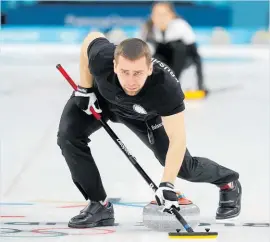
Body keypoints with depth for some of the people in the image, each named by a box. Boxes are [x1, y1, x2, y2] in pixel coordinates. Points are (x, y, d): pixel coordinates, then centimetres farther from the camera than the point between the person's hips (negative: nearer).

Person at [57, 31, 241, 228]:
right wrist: (84, 88, -15)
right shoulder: (101, 57, -42)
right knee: (69, 135, -25)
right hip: (100, 98, 1)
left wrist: (167, 185, -49)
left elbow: (177, 139, -41)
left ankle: (228, 183, 38)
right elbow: (92, 38, -16)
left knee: (183, 167, 4)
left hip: (145, 116, -1)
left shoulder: (166, 87, -46)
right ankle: (99, 206, -10)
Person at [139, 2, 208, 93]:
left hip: (181, 58, -1)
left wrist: (200, 83, -36)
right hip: (164, 57, 1)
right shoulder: (148, 27, -24)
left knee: (178, 44, -33)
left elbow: (195, 54, -31)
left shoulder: (180, 25, -32)